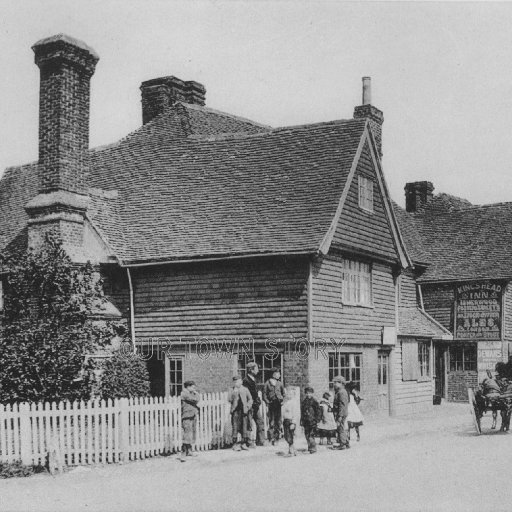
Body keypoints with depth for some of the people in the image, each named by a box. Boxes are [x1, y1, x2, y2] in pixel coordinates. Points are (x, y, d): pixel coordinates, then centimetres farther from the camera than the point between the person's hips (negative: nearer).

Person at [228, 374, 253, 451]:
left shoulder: (245, 389, 12)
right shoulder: (232, 390, 9)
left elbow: (250, 399, 16)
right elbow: (229, 399, -3)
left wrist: (248, 406, 1)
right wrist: (234, 392, -12)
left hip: (244, 410, 1)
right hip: (235, 411, -1)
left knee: (245, 427, 1)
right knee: (235, 427, -6)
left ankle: (244, 443, 9)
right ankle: (235, 444, -2)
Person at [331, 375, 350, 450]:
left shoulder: (342, 392, -16)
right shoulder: (338, 392, 17)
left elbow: (342, 405, -22)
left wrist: (340, 416, -24)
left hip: (341, 414, -11)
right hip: (339, 414, 11)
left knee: (341, 428, -7)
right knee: (342, 429, 16)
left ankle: (342, 445, -4)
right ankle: (346, 443, 22)